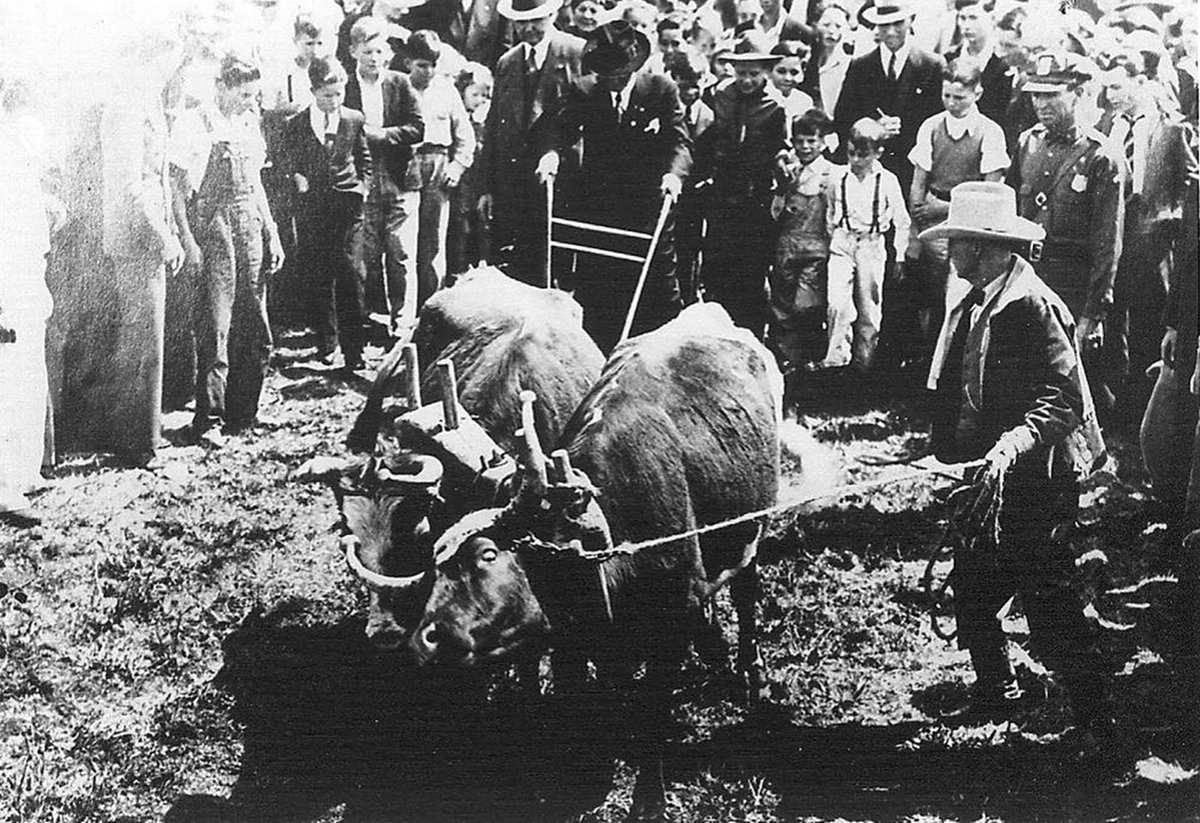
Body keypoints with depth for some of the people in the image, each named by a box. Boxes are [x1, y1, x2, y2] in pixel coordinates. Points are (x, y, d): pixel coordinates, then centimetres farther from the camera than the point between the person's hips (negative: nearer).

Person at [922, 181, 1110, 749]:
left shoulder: (1031, 304, -20)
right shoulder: (973, 301, 8)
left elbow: (1063, 397, -25)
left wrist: (1011, 445, -35)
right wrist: (946, 439, 11)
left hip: (1034, 480, -9)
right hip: (994, 476, 9)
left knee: (1049, 606, -2)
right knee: (971, 588, 14)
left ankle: (1093, 720, 10)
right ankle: (995, 690, 32)